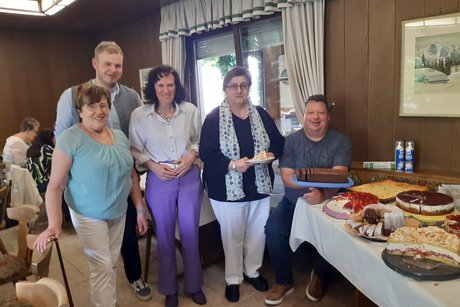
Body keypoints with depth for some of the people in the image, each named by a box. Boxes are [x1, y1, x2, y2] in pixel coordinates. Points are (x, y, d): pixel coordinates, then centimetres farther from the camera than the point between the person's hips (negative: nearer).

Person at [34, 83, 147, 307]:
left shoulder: (119, 136, 1)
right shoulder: (70, 139, -16)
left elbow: (131, 175, 7)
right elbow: (55, 186, -15)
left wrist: (140, 211, 6)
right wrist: (54, 224, -25)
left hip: (119, 213, 5)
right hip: (89, 216, -5)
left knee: (112, 263, 18)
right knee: (102, 268, 0)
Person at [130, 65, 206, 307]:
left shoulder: (191, 111, -3)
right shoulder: (139, 115, -5)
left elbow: (199, 140, 7)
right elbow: (135, 150, 0)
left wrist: (191, 155, -11)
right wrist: (153, 166, -14)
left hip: (190, 178, 1)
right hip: (159, 180, -1)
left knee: (190, 233, 12)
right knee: (165, 236, 13)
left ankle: (194, 285, 35)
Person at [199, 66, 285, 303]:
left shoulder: (261, 115, 3)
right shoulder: (214, 118, -9)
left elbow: (278, 142, 8)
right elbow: (206, 154, -15)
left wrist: (271, 154, -14)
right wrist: (233, 164, -27)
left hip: (259, 186, 4)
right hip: (227, 190, -4)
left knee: (258, 233, 17)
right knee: (232, 236, 12)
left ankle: (252, 271, 42)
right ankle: (233, 278, 34)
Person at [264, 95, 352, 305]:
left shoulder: (341, 142, -3)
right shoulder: (291, 141, 0)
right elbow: (287, 177, -9)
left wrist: (323, 195, -37)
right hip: (294, 202, 1)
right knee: (273, 228, -22)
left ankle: (319, 275, 9)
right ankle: (285, 281, 3)